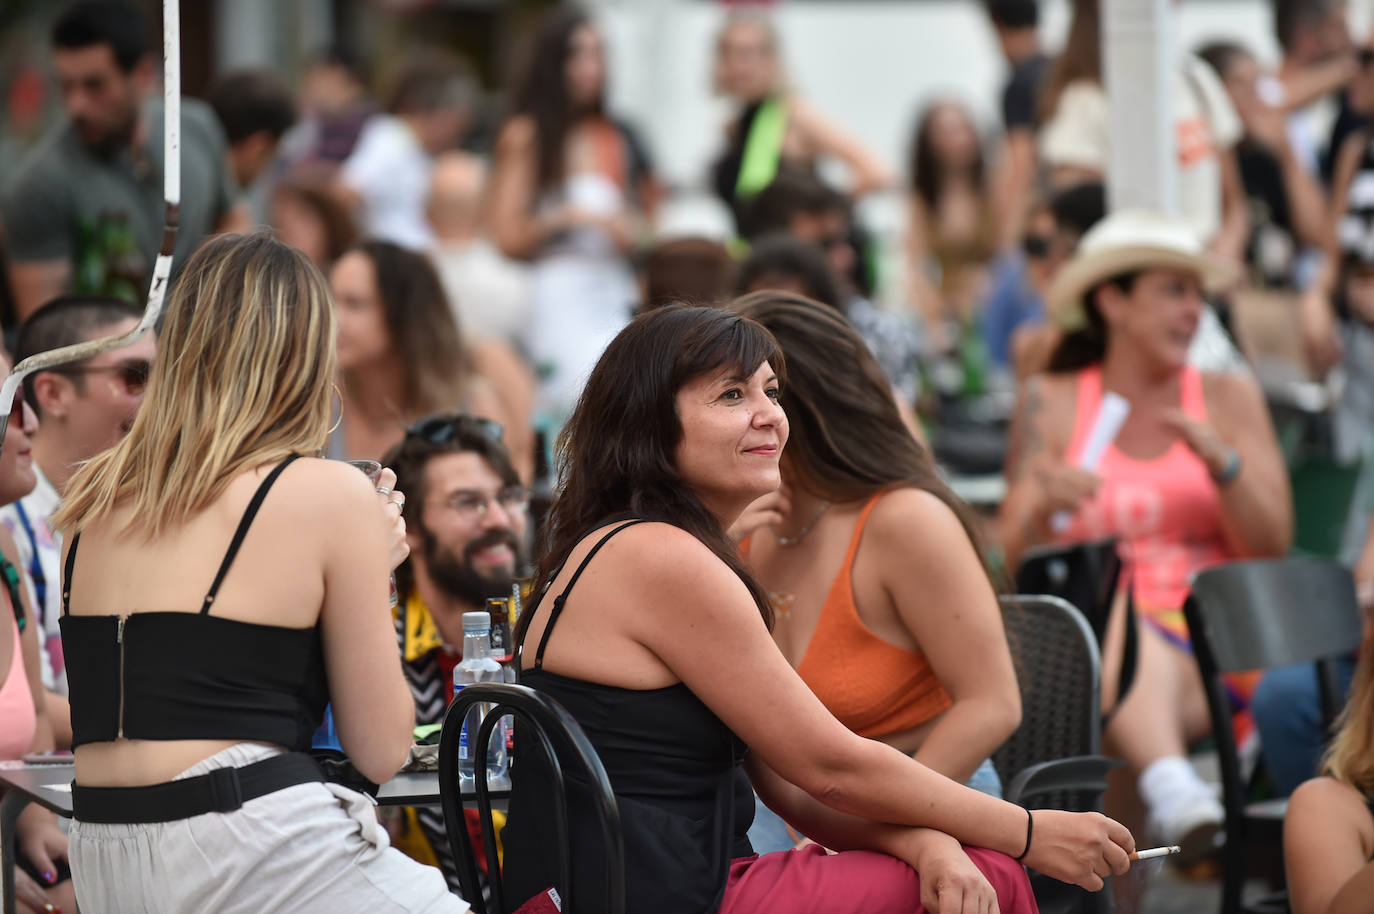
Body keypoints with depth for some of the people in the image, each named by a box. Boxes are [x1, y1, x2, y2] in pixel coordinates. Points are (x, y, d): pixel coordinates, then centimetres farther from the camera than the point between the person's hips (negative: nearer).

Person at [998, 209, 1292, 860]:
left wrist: (1222, 461, -11)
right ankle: (1173, 789, -66)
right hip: (1091, 639, -1)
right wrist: (1043, 509, -18)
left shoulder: (1230, 396, 17)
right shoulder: (1051, 403, 14)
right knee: (1127, 634, -40)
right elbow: (1015, 559, 5)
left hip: (1218, 647, 1)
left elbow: (1272, 548, 7)